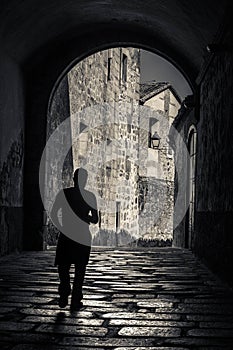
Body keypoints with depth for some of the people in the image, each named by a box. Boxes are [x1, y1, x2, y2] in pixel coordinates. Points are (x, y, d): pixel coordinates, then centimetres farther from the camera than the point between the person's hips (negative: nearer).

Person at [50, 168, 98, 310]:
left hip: (66, 236, 0)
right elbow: (95, 219, -5)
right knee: (80, 269, 7)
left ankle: (64, 297, -2)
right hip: (83, 237, 0)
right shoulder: (90, 196, -4)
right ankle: (75, 301, 5)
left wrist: (61, 228, 9)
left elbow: (53, 214, -3)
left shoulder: (63, 193, -2)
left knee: (63, 266, 13)